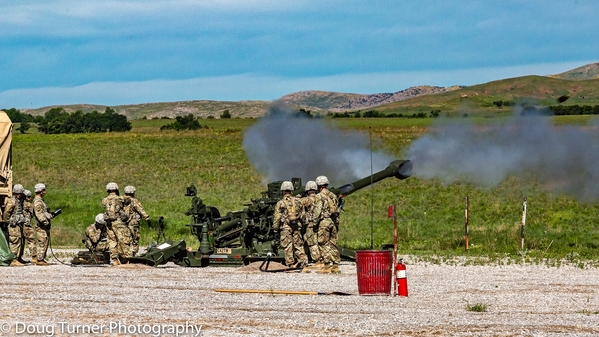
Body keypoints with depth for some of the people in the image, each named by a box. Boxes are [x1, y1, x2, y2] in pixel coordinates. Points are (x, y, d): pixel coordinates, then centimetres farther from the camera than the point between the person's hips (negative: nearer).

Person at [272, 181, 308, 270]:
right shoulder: (298, 201, 6)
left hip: (286, 227, -3)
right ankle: (303, 260, 0)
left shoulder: (280, 203, -5)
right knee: (298, 244, 10)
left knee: (287, 246, 0)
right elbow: (303, 215, 11)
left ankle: (291, 264, -2)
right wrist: (303, 225, 21)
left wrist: (275, 229, 3)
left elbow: (277, 218, -4)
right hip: (297, 226, 3)